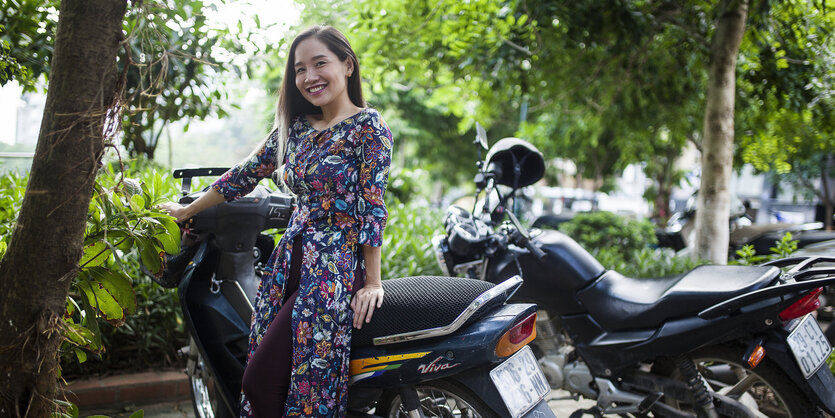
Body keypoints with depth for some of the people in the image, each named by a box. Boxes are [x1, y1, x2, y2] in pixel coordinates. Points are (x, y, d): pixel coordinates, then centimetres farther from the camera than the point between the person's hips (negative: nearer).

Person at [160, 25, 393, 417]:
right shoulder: (295, 126, 12)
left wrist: (372, 283, -14)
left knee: (260, 381, -12)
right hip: (289, 263, 6)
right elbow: (247, 172, 19)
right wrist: (186, 211, 25)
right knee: (258, 381, 3)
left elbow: (372, 206, -12)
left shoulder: (369, 127, -7)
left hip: (334, 271, -6)